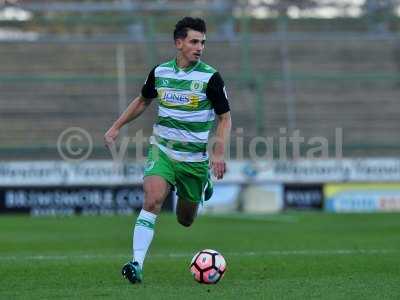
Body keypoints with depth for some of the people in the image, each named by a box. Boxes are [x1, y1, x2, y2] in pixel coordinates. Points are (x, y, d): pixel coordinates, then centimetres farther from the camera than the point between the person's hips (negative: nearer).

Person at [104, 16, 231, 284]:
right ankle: (137, 264, -27)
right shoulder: (159, 72, 0)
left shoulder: (210, 77, -9)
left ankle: (205, 185, 46)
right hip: (162, 150, 1)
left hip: (195, 158, -1)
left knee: (186, 220, 13)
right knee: (152, 200, -24)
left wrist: (219, 153, -16)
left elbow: (225, 118, -4)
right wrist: (117, 127, 17)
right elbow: (143, 101, 20)